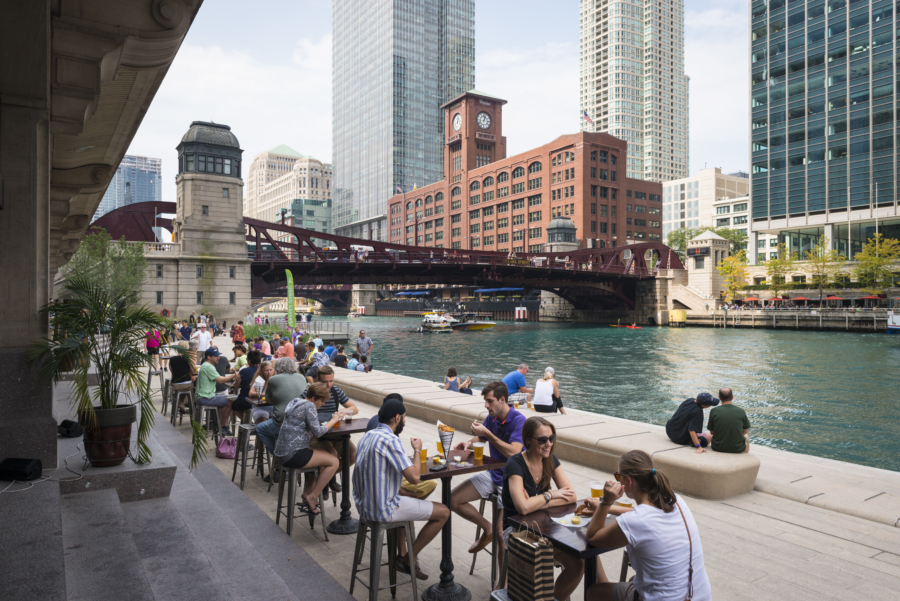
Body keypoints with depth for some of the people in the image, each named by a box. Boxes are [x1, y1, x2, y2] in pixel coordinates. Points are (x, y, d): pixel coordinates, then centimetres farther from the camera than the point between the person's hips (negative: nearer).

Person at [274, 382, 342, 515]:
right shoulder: (309, 406, -12)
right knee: (333, 461, -5)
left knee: (325, 456, 23)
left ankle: (309, 491, 20)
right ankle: (312, 497, 0)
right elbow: (318, 431, -16)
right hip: (292, 455, -10)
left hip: (282, 453, 10)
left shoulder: (296, 402, 17)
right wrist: (334, 420, -2)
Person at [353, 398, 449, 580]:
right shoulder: (390, 440, -22)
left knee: (406, 496, 36)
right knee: (443, 512, 2)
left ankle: (402, 554, 34)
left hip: (364, 505, 9)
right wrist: (417, 450, -8)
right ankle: (407, 560, 11)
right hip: (383, 510, -9)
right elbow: (414, 477, -25)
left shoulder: (368, 435, 6)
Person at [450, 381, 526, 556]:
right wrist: (469, 443, -2)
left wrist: (487, 433, -26)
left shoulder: (518, 421, -18)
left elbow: (513, 453, -29)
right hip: (492, 474, 7)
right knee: (453, 501, -2)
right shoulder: (491, 418, 4)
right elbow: (481, 439, 21)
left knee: (500, 532, -21)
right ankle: (487, 529, 17)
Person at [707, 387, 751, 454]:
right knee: (746, 435, 34)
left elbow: (712, 432, -1)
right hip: (738, 449, 0)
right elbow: (745, 431, 5)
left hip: (718, 448, 0)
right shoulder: (741, 411, -10)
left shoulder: (714, 411, -11)